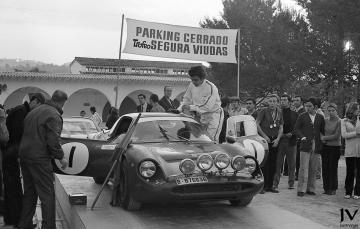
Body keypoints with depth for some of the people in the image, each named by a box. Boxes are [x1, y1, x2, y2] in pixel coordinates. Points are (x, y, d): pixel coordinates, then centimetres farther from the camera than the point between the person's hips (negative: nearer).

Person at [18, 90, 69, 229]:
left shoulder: (34, 112, 16)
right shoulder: (54, 115, -12)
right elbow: (53, 141, -18)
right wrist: (61, 157, -7)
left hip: (24, 155, 9)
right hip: (39, 159, -9)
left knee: (29, 192, 18)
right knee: (47, 194, -4)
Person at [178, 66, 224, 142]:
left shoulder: (211, 87, -23)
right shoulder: (192, 85, -2)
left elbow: (208, 106, -27)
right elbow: (186, 99, 7)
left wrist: (191, 107, -30)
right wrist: (179, 109, -10)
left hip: (214, 114, -6)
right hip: (201, 115, 6)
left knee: (211, 139, -14)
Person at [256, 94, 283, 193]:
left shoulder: (279, 113, 9)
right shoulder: (263, 111, -4)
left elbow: (281, 127, 12)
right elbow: (257, 124, -6)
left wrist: (278, 139, -1)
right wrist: (264, 136, -8)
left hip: (275, 140, 4)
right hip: (265, 140, -4)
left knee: (273, 164, 5)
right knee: (264, 163, -7)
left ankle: (270, 186, 14)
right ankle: (263, 186, -2)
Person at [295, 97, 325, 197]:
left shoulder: (320, 117, 10)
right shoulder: (302, 116, 5)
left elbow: (323, 131, 15)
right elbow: (296, 128, 6)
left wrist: (322, 140, 4)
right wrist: (302, 137, -9)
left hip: (316, 146, 2)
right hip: (305, 145, -2)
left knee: (313, 169, 7)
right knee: (304, 168, -6)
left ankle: (310, 189, 16)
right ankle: (301, 189, -2)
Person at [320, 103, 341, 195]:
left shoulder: (339, 122, -8)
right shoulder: (325, 120, 7)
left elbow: (336, 136, -12)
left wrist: (324, 138, -6)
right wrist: (322, 138, -5)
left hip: (335, 147, -4)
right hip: (325, 146, 4)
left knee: (333, 168, 0)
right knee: (325, 168, 4)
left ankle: (333, 189, 11)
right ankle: (326, 188, 13)